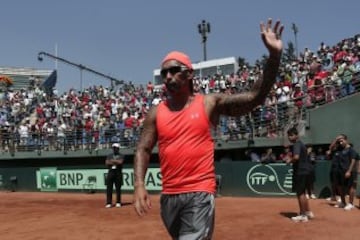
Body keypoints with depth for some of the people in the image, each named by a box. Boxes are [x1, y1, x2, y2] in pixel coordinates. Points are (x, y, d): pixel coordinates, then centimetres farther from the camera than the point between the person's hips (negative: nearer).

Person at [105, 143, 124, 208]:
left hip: (118, 173, -2)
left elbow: (120, 162, -12)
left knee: (118, 188, 0)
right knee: (109, 188, -3)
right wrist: (116, 162, -10)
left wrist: (113, 160, -6)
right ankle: (109, 203, 0)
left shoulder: (121, 155, 7)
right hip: (110, 172, 2)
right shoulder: (109, 155, 15)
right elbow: (107, 163, 0)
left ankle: (118, 202, 8)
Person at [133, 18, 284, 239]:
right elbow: (143, 149, 4)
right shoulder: (156, 112, 6)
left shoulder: (211, 103, -2)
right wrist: (139, 184, -13)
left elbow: (256, 97, -9)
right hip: (169, 197, 4)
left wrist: (274, 56, -21)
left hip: (200, 195, -4)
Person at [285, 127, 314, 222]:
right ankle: (308, 212, 26)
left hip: (300, 171, -10)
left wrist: (290, 161, -12)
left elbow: (296, 157, -31)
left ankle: (303, 215, 2)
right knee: (302, 193, 19)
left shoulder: (297, 144, -14)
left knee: (300, 193, -3)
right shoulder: (300, 143, 17)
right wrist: (291, 159, 15)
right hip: (305, 171, 10)